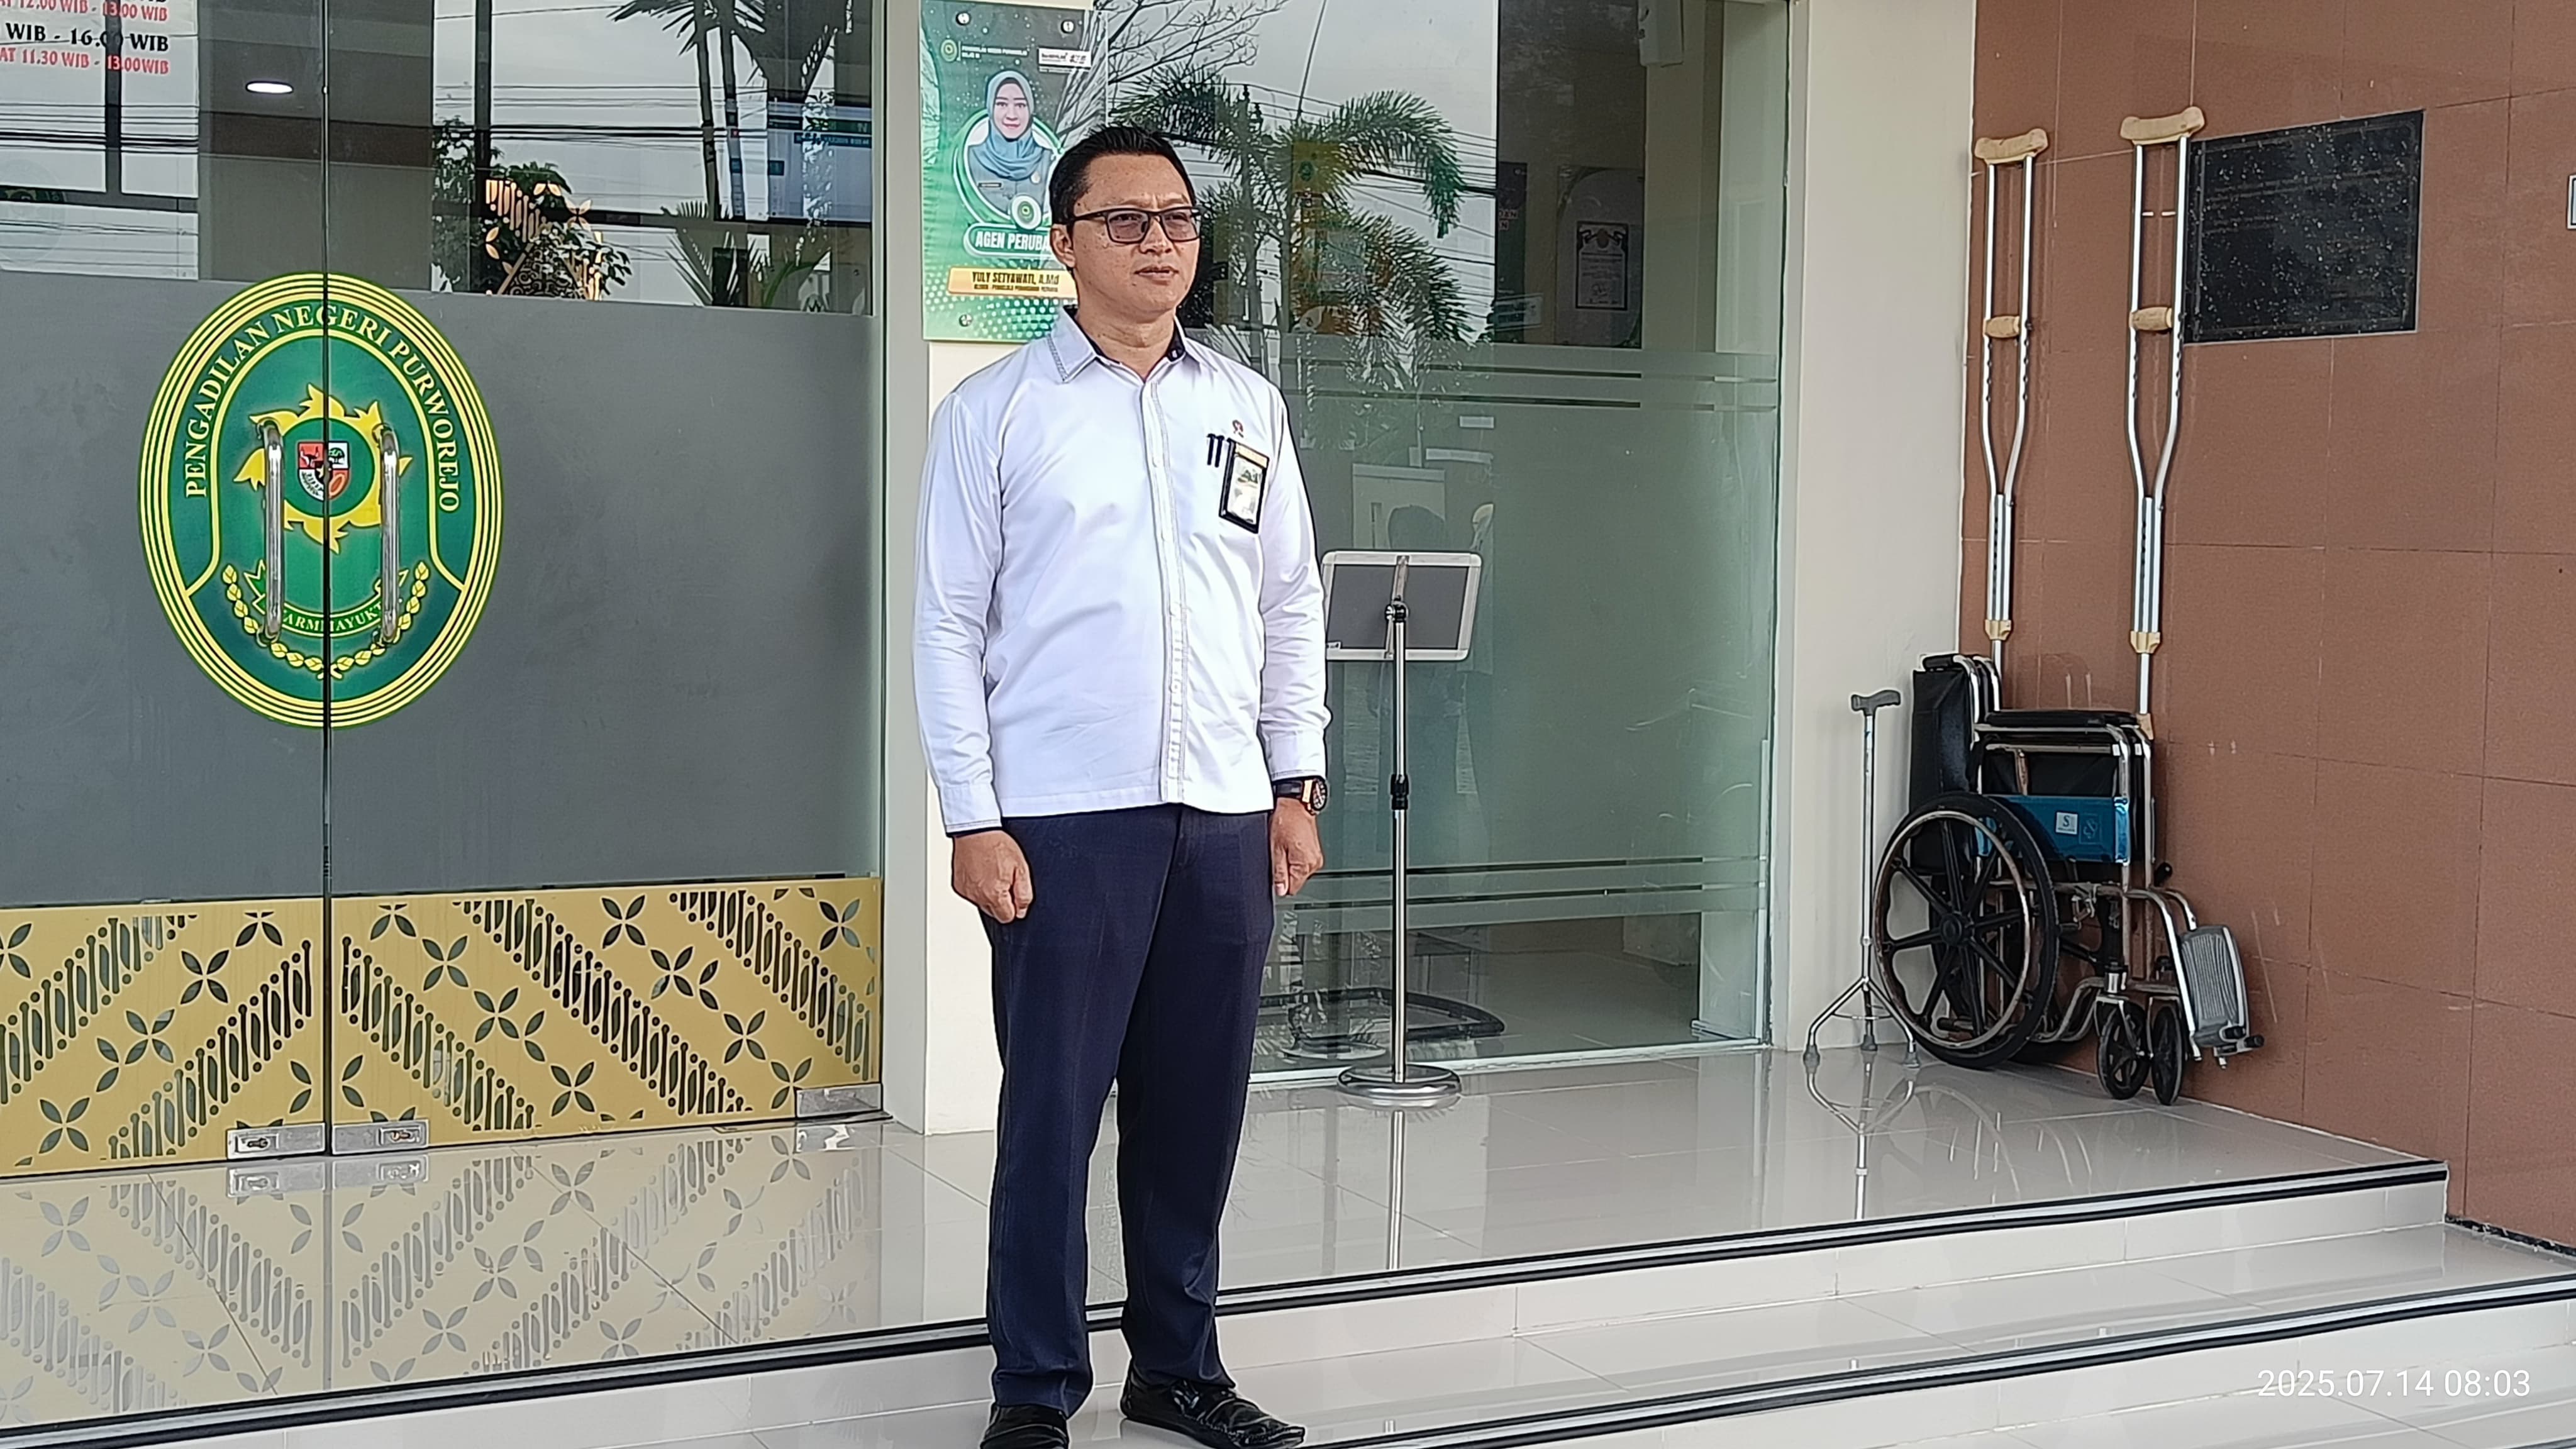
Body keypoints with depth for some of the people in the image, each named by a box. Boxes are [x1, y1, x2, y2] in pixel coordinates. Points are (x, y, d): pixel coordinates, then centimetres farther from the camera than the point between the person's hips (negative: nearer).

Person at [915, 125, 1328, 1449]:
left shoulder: (1249, 408, 12)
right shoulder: (994, 411, 1)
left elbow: (1292, 607, 15)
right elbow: (950, 628, -2)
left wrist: (1297, 786, 9)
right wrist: (973, 820, -7)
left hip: (1225, 815, 4)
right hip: (1063, 819, -4)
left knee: (1198, 1104, 10)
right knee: (1052, 1110, 1)